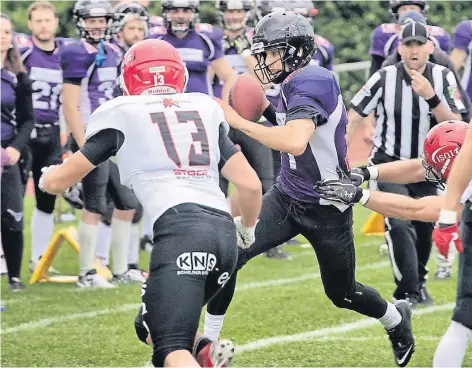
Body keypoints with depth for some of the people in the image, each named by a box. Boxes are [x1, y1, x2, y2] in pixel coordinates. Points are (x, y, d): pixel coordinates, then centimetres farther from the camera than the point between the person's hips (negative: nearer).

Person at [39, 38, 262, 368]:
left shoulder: (122, 115, 12)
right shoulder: (206, 110, 21)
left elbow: (55, 181, 18)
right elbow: (251, 185, 16)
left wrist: (49, 174, 43)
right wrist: (247, 229, 37)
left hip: (180, 229, -5)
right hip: (223, 229, 5)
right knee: (157, 328, 23)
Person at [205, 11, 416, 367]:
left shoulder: (312, 83, -25)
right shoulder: (294, 84, 2)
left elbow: (295, 142, -39)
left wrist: (240, 122, -32)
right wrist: (267, 108, 2)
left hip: (326, 210, -7)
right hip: (287, 198, 7)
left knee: (342, 294, 12)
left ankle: (396, 318, 43)